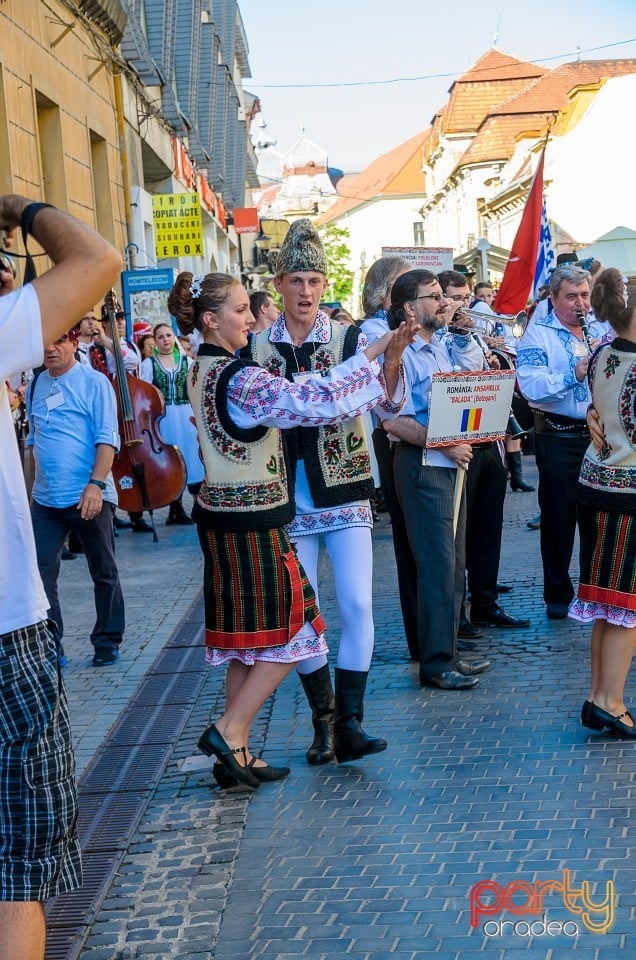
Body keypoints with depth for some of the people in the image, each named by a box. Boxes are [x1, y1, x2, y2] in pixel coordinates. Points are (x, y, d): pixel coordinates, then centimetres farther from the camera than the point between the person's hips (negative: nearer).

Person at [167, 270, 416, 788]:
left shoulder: (203, 370, 9)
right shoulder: (240, 378, -20)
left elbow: (289, 397, 15)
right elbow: (315, 402, -27)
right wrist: (373, 353, -20)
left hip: (222, 514, 9)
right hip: (253, 520, -9)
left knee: (249, 640, 14)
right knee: (288, 632, 3)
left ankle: (237, 753, 18)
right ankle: (229, 730, 0)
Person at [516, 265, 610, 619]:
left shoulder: (603, 327, 7)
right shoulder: (539, 332, -7)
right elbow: (530, 385, -19)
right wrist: (574, 373, -29)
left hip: (601, 430, 4)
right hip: (559, 435, -4)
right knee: (559, 515, 5)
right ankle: (558, 593, 17)